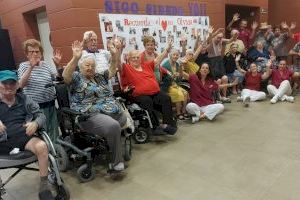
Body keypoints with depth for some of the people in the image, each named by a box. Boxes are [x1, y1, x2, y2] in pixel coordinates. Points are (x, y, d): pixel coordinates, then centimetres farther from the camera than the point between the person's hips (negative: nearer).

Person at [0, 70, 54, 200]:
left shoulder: (24, 100, 12)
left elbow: (41, 115, 13)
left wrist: (35, 123, -11)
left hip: (23, 137, 0)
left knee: (42, 147, -27)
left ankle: (44, 187, -13)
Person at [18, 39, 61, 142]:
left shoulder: (46, 65, 8)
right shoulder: (24, 66, 1)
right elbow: (21, 85, -14)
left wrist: (58, 64, -13)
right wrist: (31, 67, -22)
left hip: (50, 105, 3)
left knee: (53, 132, 11)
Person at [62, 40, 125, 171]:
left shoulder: (100, 76, 23)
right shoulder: (76, 78, 5)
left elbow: (113, 70, 22)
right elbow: (65, 75, -15)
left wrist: (114, 55, 6)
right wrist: (75, 58, -28)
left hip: (113, 111, 9)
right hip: (91, 115, -8)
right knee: (113, 126, -30)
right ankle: (117, 161, -13)